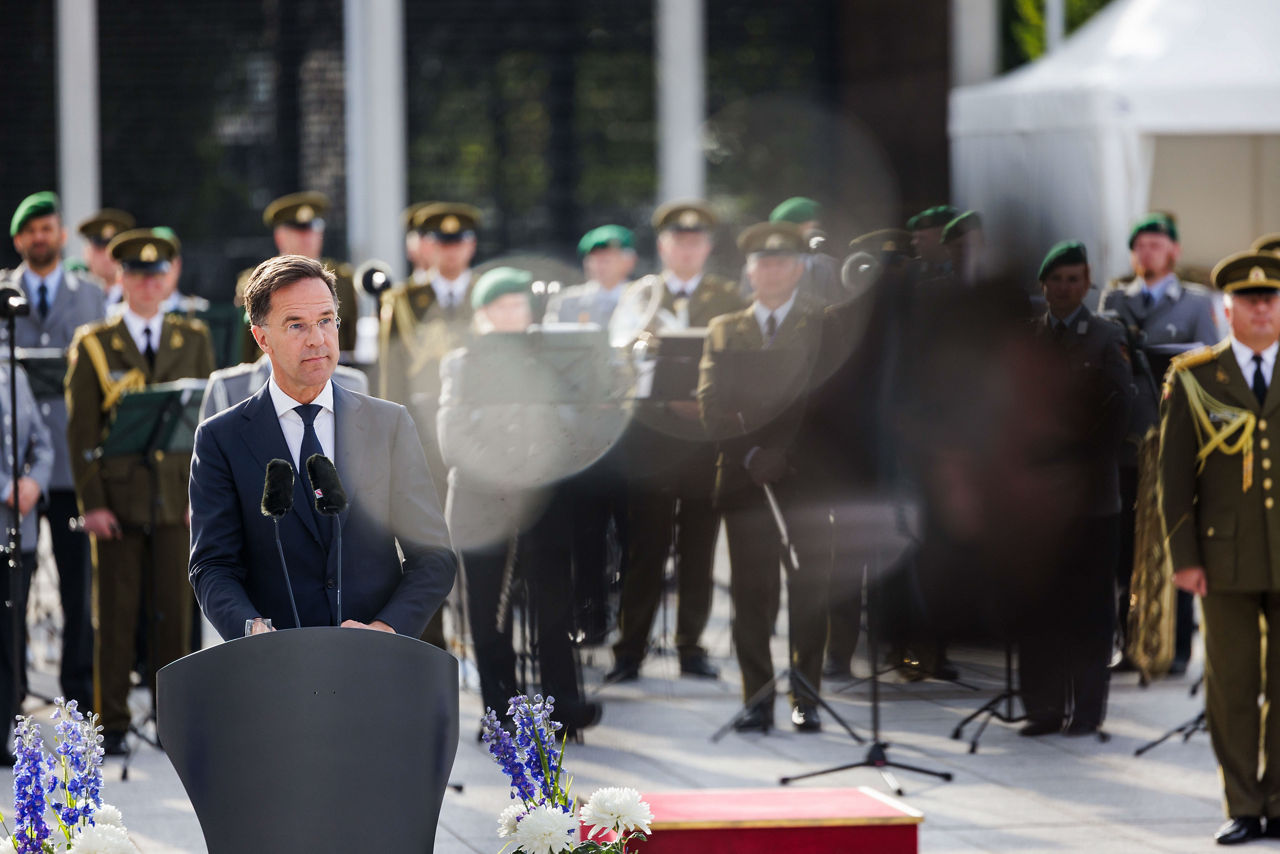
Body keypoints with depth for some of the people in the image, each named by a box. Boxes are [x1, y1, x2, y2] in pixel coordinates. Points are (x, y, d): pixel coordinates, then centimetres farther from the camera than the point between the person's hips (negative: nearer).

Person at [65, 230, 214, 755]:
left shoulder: (194, 341, 10)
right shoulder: (93, 345, 3)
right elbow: (81, 430, 0)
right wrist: (91, 503, -7)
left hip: (177, 501, 2)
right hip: (118, 503, -2)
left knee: (174, 613, 2)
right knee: (116, 616, 0)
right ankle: (112, 725, 6)